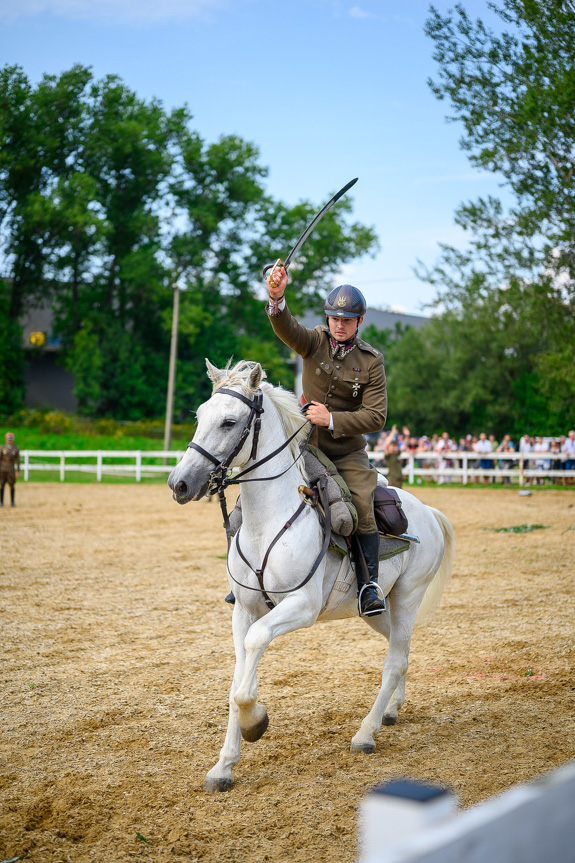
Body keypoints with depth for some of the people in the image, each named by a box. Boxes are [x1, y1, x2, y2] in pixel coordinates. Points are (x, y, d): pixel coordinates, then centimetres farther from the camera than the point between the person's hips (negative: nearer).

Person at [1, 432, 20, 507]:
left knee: (12, 485, -1)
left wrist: (18, 471, -1)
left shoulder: (16, 449, 3)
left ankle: (12, 502, 7)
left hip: (11, 468, 0)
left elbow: (18, 460, 3)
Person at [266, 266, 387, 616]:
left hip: (348, 452, -2)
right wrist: (277, 299, -45)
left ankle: (370, 583, -8)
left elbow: (376, 416, -9)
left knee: (363, 507, -20)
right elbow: (287, 329, -24)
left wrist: (331, 419, -20)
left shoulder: (371, 361, -4)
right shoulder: (315, 342, -1)